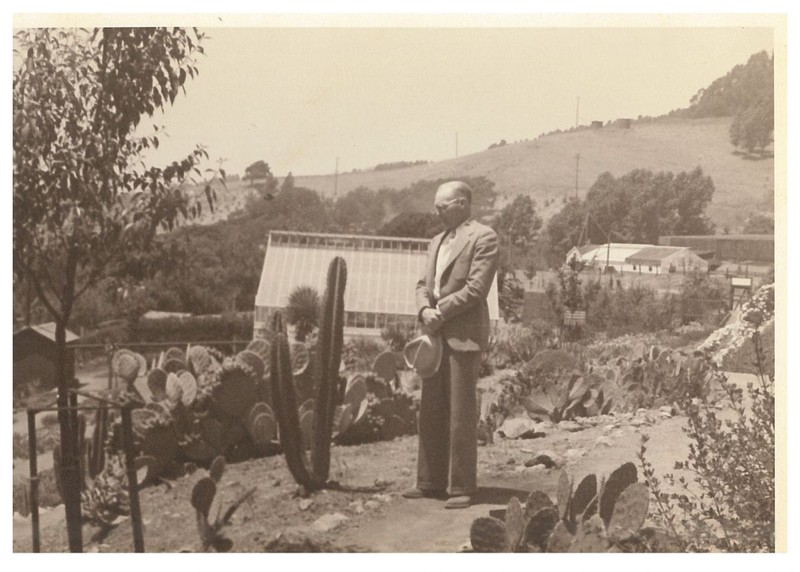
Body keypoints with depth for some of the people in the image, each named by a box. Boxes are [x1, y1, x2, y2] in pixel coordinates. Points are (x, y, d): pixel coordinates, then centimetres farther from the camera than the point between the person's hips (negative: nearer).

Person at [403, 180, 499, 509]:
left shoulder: (483, 237, -5)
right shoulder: (437, 241, 20)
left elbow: (476, 288, -14)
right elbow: (424, 284, 17)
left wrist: (440, 313, -11)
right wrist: (425, 310, -4)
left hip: (463, 336, -8)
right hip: (435, 335, 8)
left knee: (461, 414, -3)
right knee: (431, 413, 10)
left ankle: (462, 487, 5)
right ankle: (431, 482, 18)